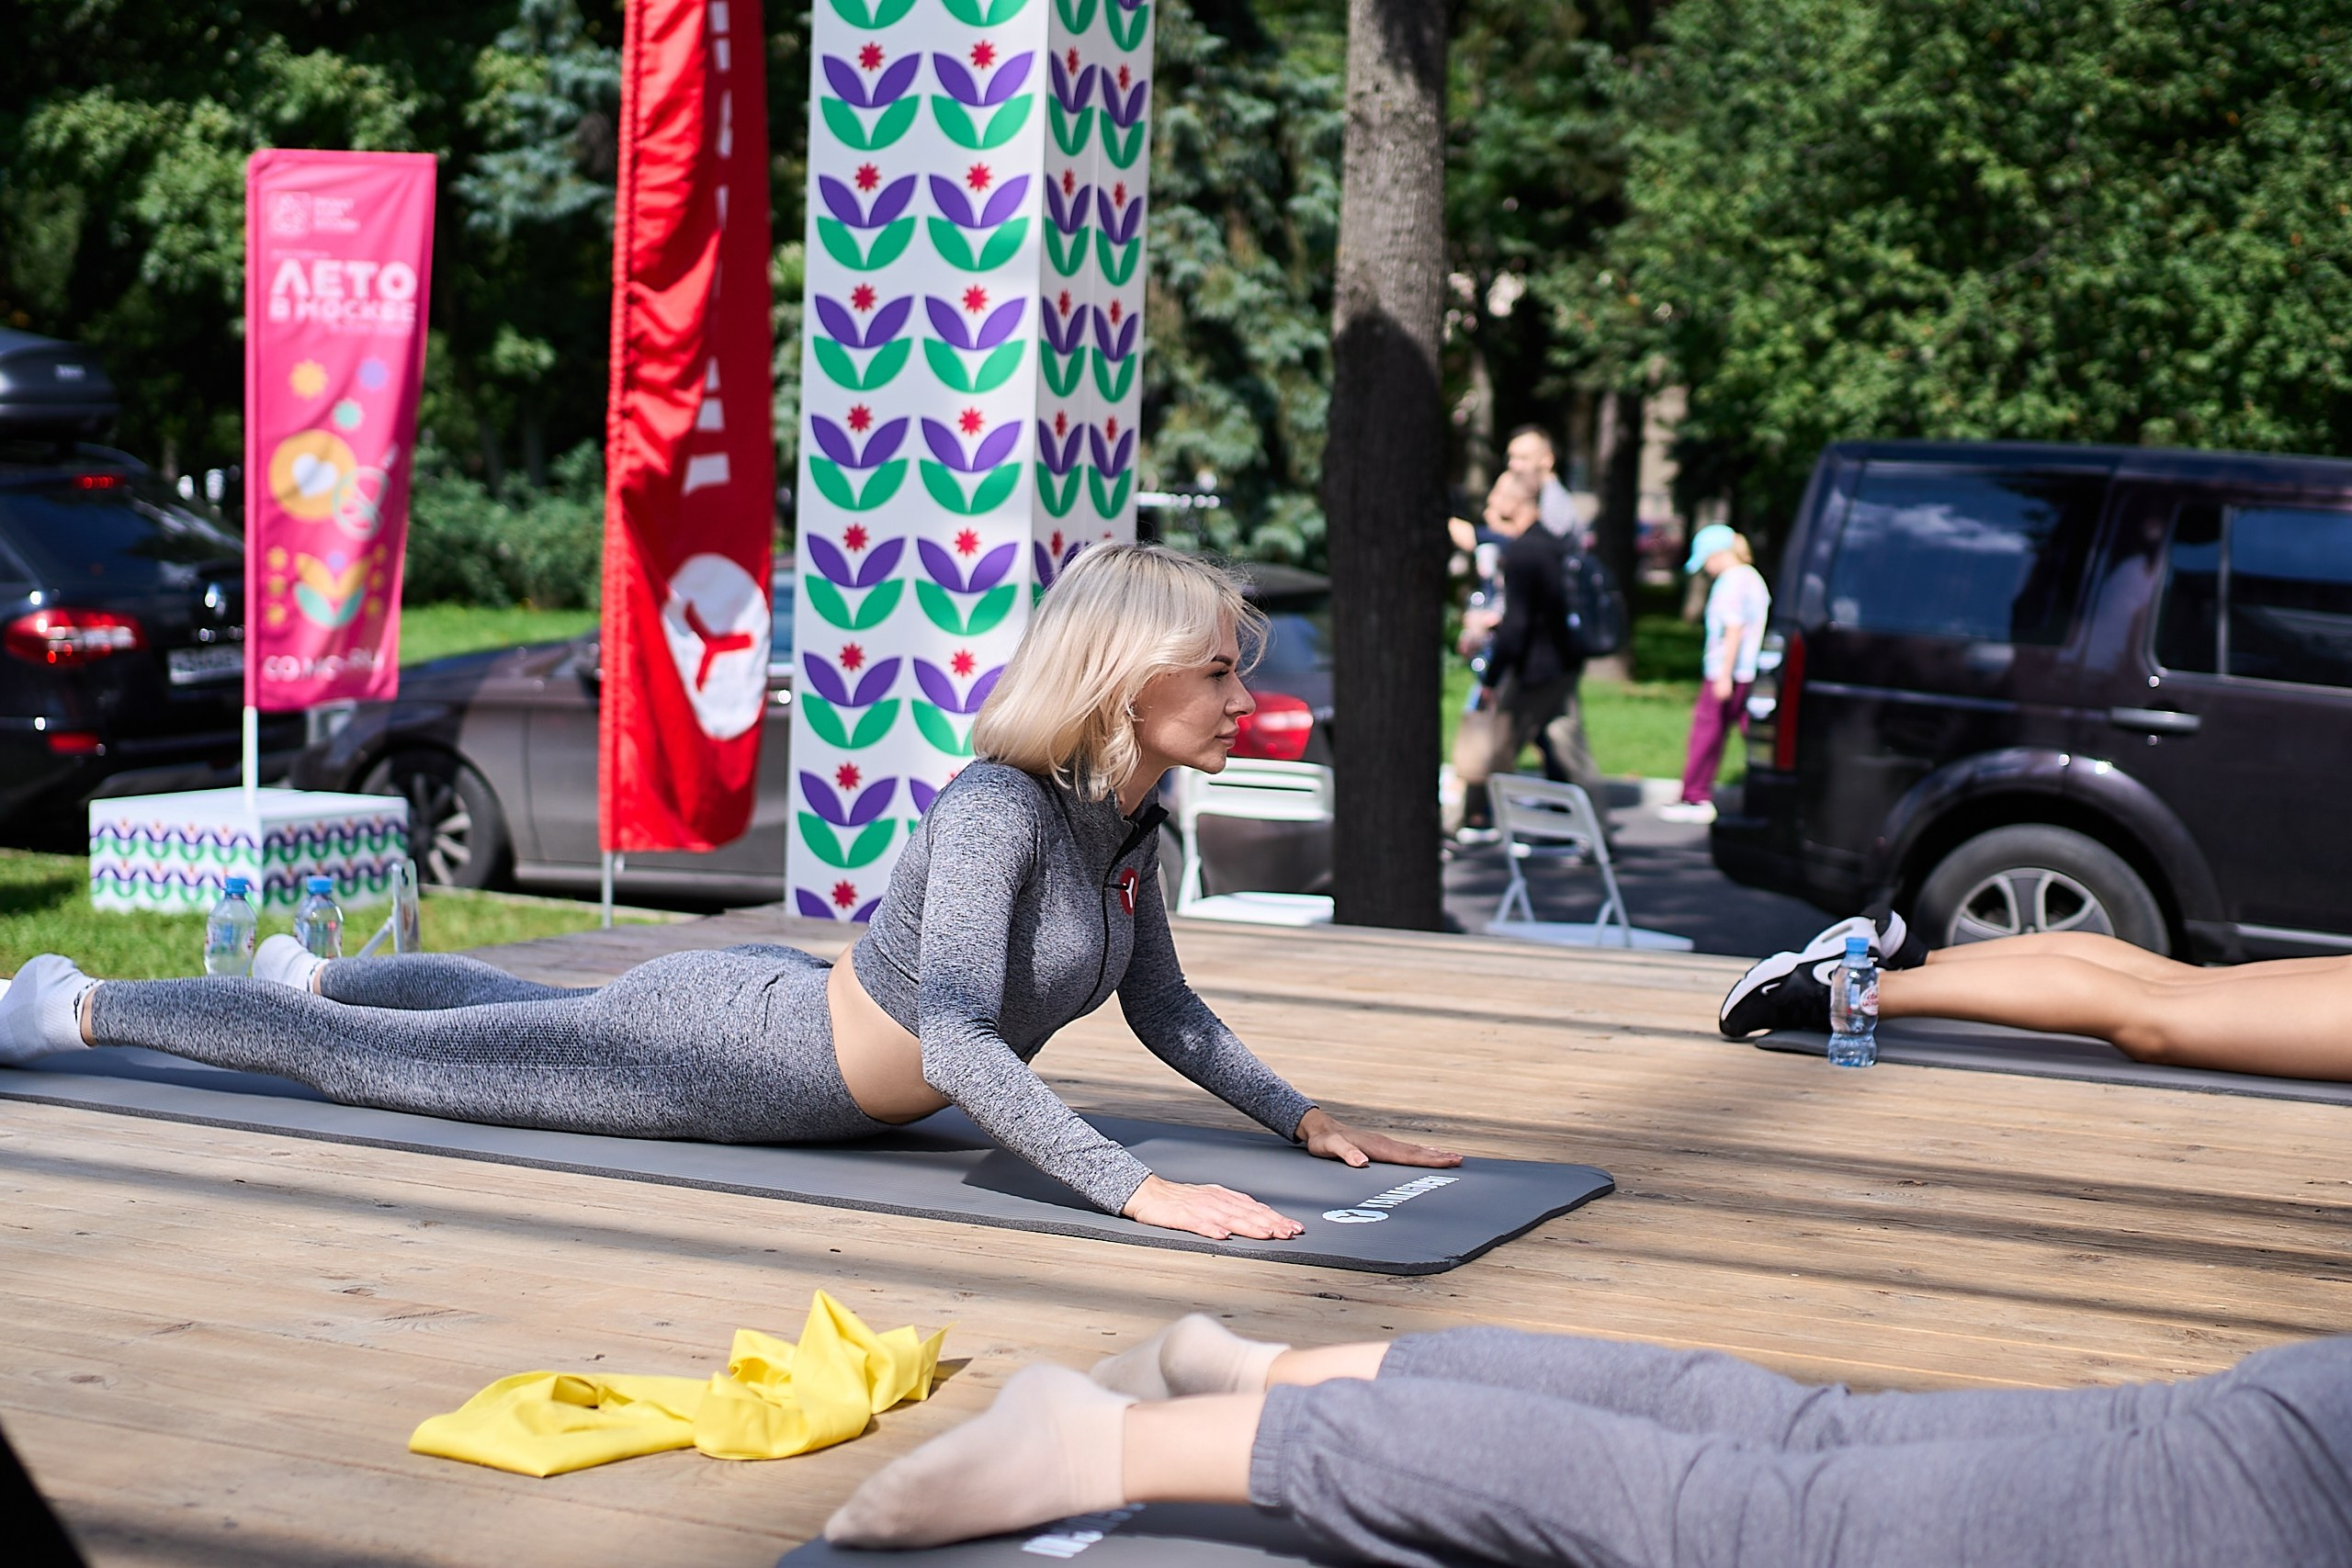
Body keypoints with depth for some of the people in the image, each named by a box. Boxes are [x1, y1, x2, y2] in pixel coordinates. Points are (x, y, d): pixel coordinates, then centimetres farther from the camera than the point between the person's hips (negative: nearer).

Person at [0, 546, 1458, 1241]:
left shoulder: (1136, 813, -7)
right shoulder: (998, 810, -35)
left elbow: (1164, 1009, 6)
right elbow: (956, 1034, -44)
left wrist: (1307, 1120, -3)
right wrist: (1141, 1190, -48)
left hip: (791, 1008, 8)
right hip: (731, 1052, -8)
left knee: (531, 1012, 35)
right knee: (382, 1063, 9)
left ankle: (319, 970, 60)